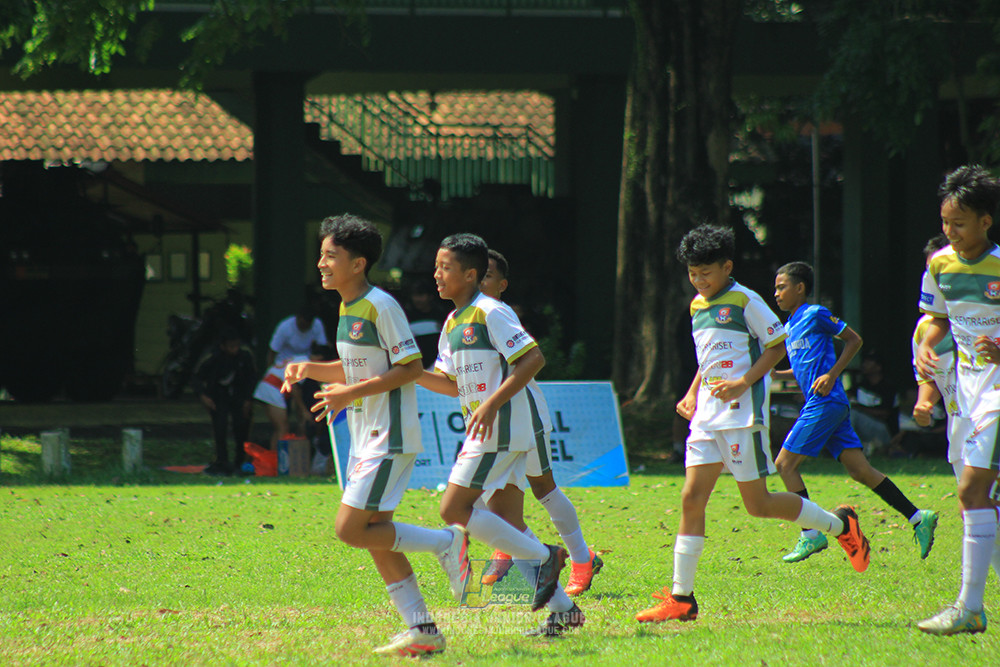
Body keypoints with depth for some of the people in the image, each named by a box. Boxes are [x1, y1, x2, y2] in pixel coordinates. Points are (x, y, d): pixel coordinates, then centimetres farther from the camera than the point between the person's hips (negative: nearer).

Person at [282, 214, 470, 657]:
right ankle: (421, 629, 10)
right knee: (375, 538, 7)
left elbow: (411, 368, -17)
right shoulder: (347, 308, 13)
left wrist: (352, 393, -20)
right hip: (366, 438, 10)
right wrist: (308, 369, 8)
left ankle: (446, 543, -3)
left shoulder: (380, 306, -15)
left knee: (350, 530, -14)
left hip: (389, 438, -10)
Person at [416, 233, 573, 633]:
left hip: (500, 431, -9)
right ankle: (563, 609, 7)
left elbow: (533, 359, -17)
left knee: (454, 509, -12)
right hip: (489, 433, 9)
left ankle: (543, 556, -8)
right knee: (508, 525, 6)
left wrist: (493, 403, -22)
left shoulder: (491, 313, -11)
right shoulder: (453, 323, 17)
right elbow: (453, 384, 23)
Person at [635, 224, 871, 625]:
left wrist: (745, 382, -17)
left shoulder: (745, 301, -7)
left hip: (742, 414, -7)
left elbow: (777, 345, -7)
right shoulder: (697, 306, 16)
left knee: (758, 504, -4)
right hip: (707, 416, 7)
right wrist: (692, 395, 14)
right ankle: (681, 599, -3)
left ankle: (839, 525, 17)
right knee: (691, 498, -2)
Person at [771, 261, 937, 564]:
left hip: (825, 403, -9)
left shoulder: (815, 314, -5)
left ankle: (811, 535, -5)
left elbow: (854, 340, -3)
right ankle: (918, 517, -2)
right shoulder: (790, 326, 21)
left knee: (785, 463, -7)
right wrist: (774, 375, 14)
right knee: (860, 470, 2)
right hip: (818, 405, 9)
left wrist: (832, 375, -12)